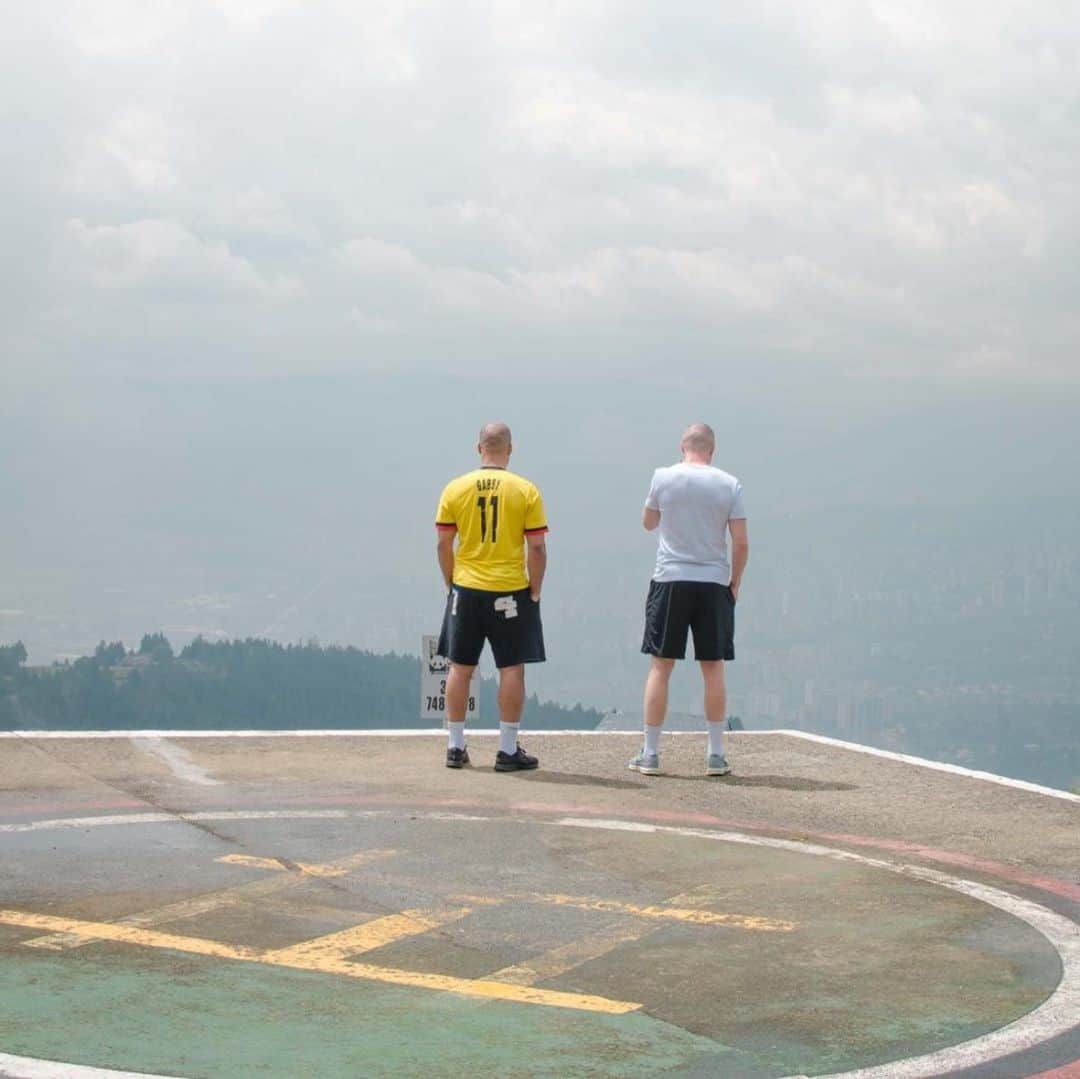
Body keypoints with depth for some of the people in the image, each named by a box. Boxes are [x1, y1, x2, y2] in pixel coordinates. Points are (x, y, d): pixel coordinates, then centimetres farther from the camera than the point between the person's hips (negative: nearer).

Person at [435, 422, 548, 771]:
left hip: (466, 589, 2)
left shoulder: (455, 488, 0)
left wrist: (451, 584, 13)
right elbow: (537, 548, -7)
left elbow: (444, 544, 2)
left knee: (460, 668, 11)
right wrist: (535, 591, 3)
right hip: (511, 592, -2)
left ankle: (456, 747, 15)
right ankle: (508, 750, 4)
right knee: (511, 668, 4)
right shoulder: (526, 491, -6)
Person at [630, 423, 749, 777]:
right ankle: (716, 754, 9)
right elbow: (741, 542, -1)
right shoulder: (729, 484, 0)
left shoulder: (663, 477, -1)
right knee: (713, 668, 7)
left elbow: (649, 523, 14)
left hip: (670, 580, -1)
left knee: (660, 666, 3)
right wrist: (735, 582, 11)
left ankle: (650, 753, 3)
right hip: (714, 582, 1)